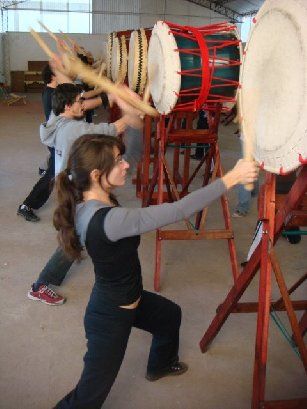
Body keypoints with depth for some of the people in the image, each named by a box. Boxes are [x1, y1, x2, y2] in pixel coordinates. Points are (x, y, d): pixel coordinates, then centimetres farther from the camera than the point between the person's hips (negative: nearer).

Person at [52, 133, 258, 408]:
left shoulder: (84, 202, -12)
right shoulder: (108, 219, -39)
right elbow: (178, 211, -39)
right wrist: (231, 178, -33)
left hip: (126, 297, 10)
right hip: (111, 316, -10)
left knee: (171, 315, 33)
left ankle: (160, 365, 62)